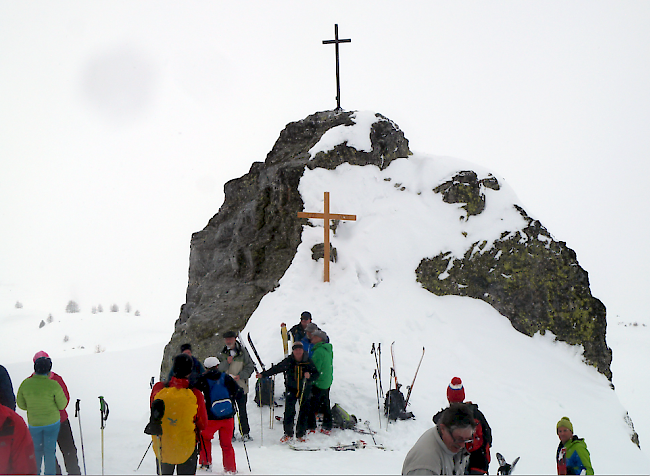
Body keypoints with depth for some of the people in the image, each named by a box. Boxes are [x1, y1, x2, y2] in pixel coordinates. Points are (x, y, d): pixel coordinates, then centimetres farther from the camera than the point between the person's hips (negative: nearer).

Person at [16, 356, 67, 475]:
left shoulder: (25, 384, -9)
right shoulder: (53, 385, -18)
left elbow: (21, 404, 3)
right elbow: (62, 405, -8)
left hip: (34, 424, 3)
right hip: (52, 423, -3)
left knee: (37, 449, 19)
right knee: (49, 450, 9)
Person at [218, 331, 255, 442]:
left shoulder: (243, 352, 4)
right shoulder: (222, 354, 8)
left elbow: (250, 366, 3)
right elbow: (218, 370, 2)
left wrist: (240, 376, -11)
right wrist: (227, 362, -14)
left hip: (241, 386, -1)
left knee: (242, 411, -1)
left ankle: (245, 433, 10)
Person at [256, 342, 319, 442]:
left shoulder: (308, 361, -7)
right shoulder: (288, 361, -8)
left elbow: (316, 374, -2)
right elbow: (276, 368, -3)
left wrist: (309, 375, -24)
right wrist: (263, 374, -6)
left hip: (304, 390, 1)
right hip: (291, 389, -1)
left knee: (304, 412, 5)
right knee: (289, 411, -10)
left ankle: (301, 434, 18)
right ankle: (288, 433, 3)